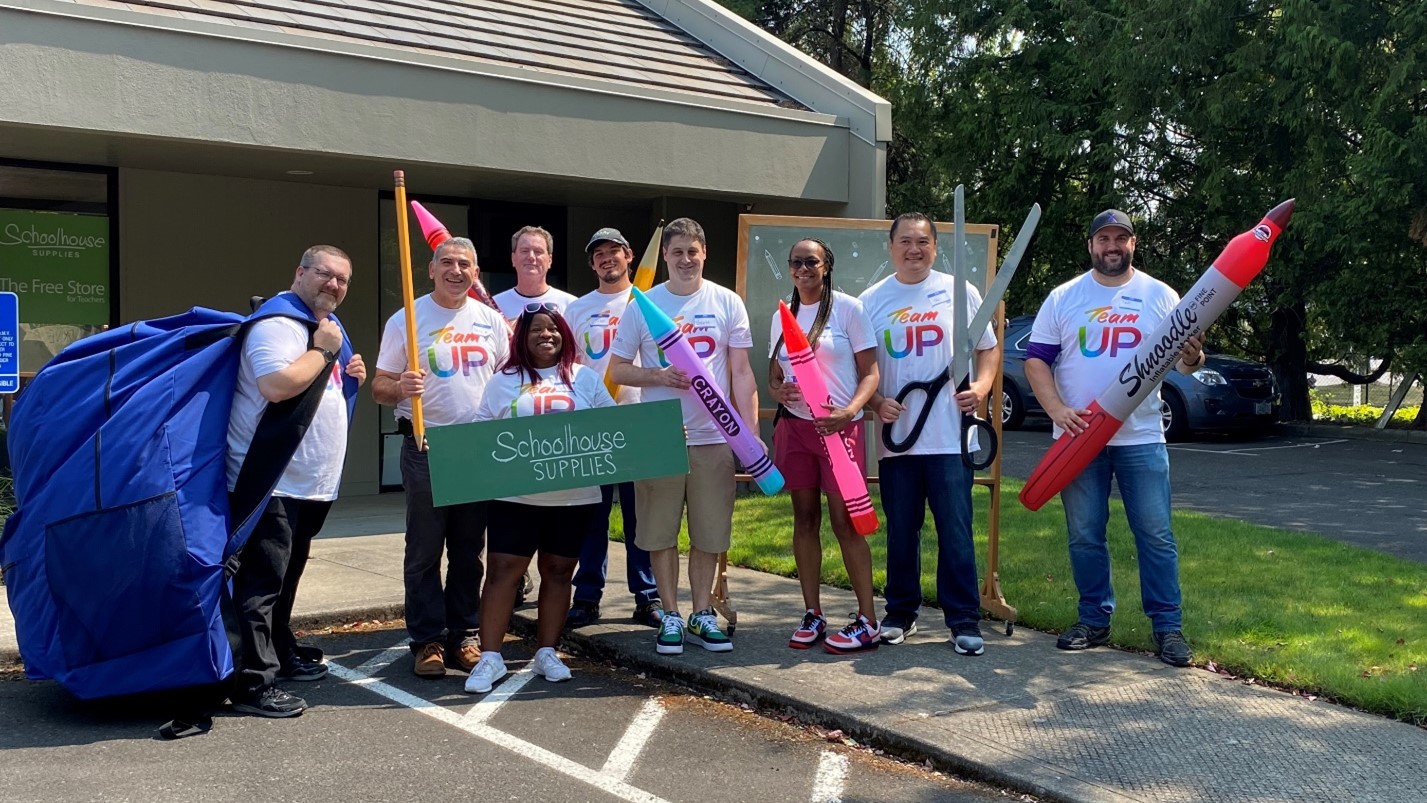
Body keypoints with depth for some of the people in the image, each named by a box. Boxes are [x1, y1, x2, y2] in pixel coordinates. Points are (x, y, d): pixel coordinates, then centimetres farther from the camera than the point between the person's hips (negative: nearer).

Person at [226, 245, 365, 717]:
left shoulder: (327, 325, 17)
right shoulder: (280, 321, -15)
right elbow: (277, 384, -31)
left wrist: (349, 376, 8)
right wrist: (323, 350, -20)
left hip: (310, 482, 11)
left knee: (286, 577, 21)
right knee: (263, 581, -9)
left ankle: (281, 656, 34)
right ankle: (255, 686, -7)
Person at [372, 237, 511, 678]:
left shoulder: (490, 320, 8)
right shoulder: (406, 320, -2)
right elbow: (379, 387, -2)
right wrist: (400, 387, -25)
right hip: (426, 447, -3)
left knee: (469, 550, 10)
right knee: (425, 551, 1)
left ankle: (464, 635, 19)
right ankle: (427, 640, 9)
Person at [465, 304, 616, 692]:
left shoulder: (586, 379, 10)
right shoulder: (503, 382, 8)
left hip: (575, 497, 1)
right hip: (516, 496, -1)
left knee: (558, 572, 8)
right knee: (503, 570, -5)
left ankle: (547, 652, 18)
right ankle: (490, 657, 1)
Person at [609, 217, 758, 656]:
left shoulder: (727, 303, 4)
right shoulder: (643, 304, 3)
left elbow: (741, 372, 3)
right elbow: (618, 369, 5)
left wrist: (751, 430, -5)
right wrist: (659, 376, -14)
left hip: (714, 436, 0)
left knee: (710, 532, 8)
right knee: (661, 532, 5)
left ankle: (702, 615, 21)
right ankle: (671, 616, 18)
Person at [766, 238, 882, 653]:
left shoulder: (848, 308, -3)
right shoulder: (781, 317, 12)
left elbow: (870, 373, -4)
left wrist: (850, 410, -21)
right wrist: (778, 390, -7)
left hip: (839, 428, -5)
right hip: (793, 427, 5)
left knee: (845, 522, -7)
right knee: (805, 520, 8)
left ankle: (867, 622, -1)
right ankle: (813, 615, 16)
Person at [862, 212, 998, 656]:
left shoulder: (959, 292, 5)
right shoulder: (871, 301, 8)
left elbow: (988, 348, 10)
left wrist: (982, 386, -8)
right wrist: (876, 402, -7)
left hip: (950, 437, -2)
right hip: (896, 438, 2)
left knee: (956, 533, -2)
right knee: (901, 532, 10)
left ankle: (964, 621, 7)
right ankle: (901, 613, 23)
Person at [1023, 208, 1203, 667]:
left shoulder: (1160, 296, 6)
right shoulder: (1063, 298, 6)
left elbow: (1181, 358, 4)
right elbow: (1036, 359, 2)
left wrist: (1191, 359, -21)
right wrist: (1058, 409, -13)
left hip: (1141, 438, -1)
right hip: (1079, 437, 1)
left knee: (1156, 535, -1)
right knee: (1084, 536, 7)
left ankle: (1167, 626, 7)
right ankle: (1094, 620, 19)